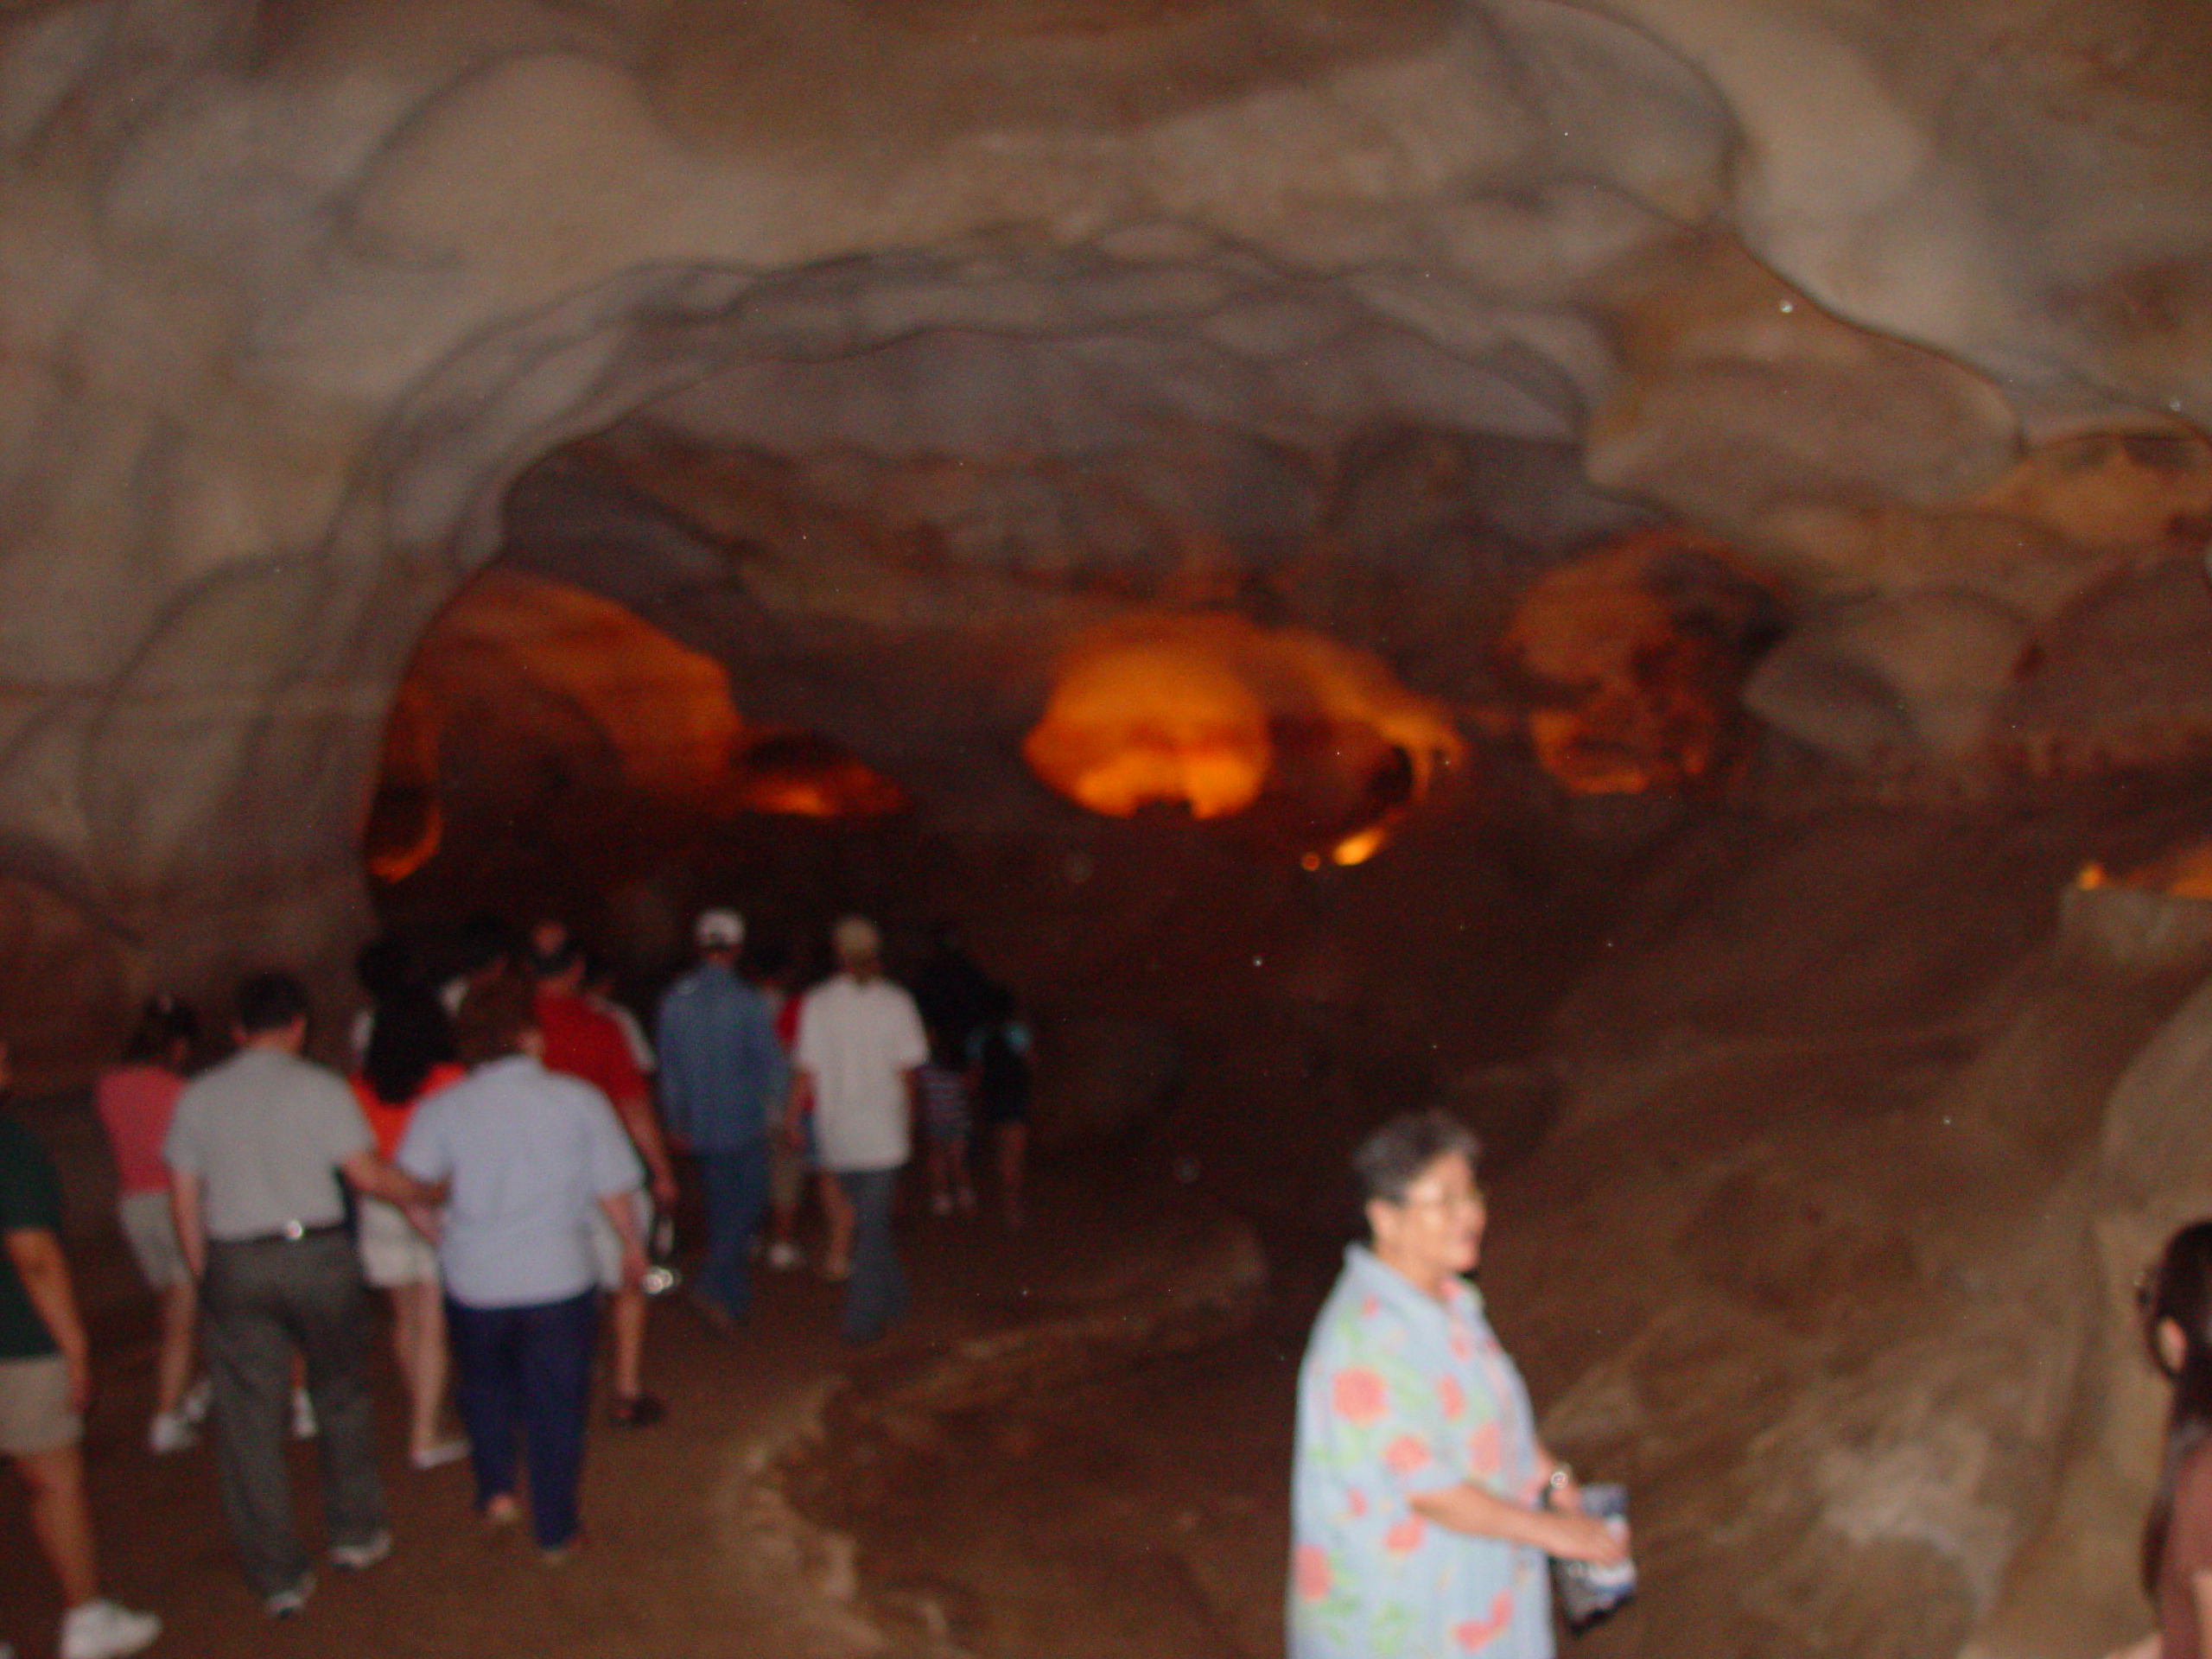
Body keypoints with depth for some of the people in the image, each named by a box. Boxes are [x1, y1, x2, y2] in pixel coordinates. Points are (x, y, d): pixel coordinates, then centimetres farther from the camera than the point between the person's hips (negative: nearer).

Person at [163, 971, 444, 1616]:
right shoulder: (318, 1088, -5)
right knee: (341, 1395, 18)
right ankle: (355, 1533, 28)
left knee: (249, 1422, 7)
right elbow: (367, 1175, -8)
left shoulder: (197, 1097, 5)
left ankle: (277, 1577, 11)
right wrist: (428, 1191, 9)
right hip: (317, 1254, -2)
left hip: (233, 1266, 2)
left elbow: (184, 1198, 6)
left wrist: (204, 1275, 14)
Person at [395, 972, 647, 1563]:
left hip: (473, 1282, 1)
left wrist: (442, 1237, 9)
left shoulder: (441, 1109, -5)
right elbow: (614, 1191, -4)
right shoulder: (579, 1100, -6)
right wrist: (633, 1246, 13)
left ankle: (496, 1489, 22)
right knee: (556, 1403, 12)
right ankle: (555, 1532, 20)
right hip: (559, 1276, -1)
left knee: (485, 1387, 28)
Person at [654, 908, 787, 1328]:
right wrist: (777, 1106, 7)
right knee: (748, 1200, 2)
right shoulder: (745, 1001, -13)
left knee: (719, 1203, 15)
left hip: (699, 1124, 5)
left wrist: (675, 1120, 20)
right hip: (743, 1121, -5)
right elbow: (771, 1060, -10)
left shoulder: (675, 999, 3)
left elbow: (668, 1067, 10)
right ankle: (716, 1285, -13)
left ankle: (731, 1293, 20)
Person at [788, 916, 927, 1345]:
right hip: (883, 1130, -2)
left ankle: (890, 1300, 29)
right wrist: (907, 1115, 14)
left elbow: (806, 1071, -5)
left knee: (861, 1211, 18)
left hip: (836, 1132, 2)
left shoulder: (817, 1003, -4)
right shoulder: (896, 1002, -4)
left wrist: (793, 1115, 6)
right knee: (872, 1221, 2)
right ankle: (863, 1317, -2)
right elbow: (908, 1069, -1)